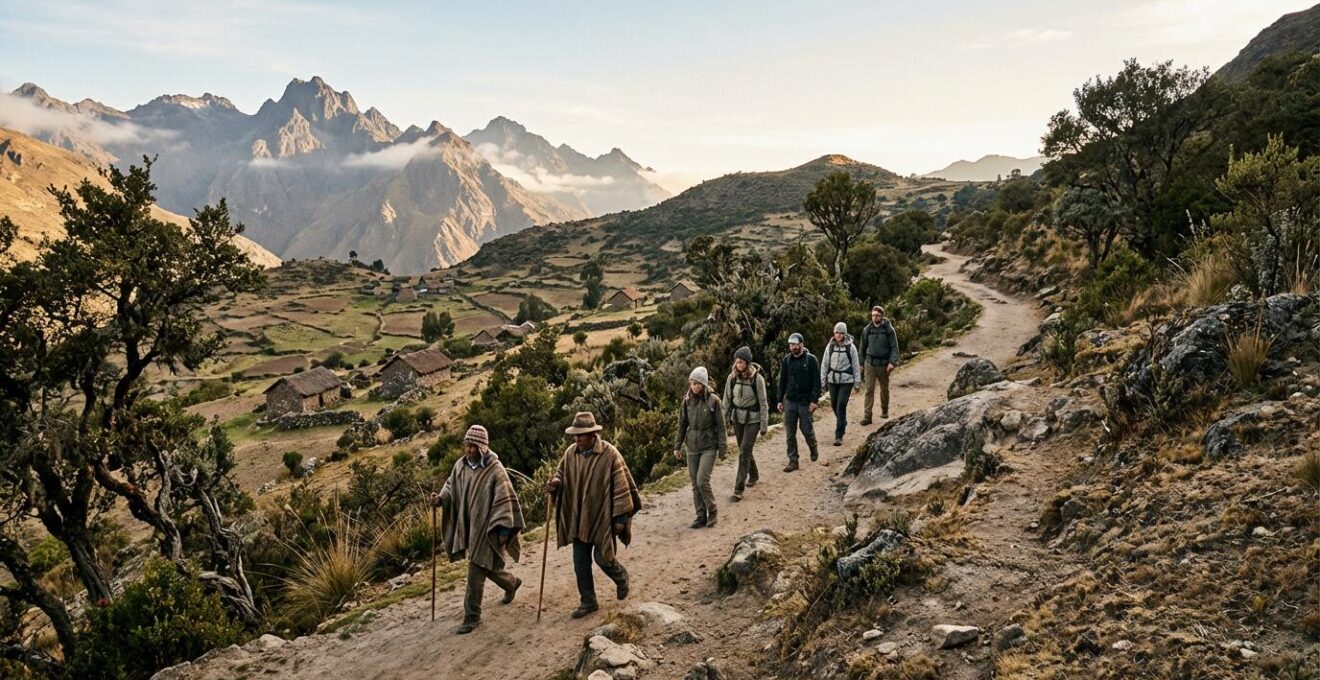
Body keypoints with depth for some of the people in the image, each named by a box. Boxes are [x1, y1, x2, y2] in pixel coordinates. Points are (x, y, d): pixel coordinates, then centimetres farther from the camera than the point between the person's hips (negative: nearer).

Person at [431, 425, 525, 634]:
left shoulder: (495, 470, -18)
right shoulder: (460, 465, 0)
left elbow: (505, 499, -17)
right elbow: (451, 488, 12)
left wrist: (504, 529, -18)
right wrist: (440, 498, -10)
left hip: (485, 528, -7)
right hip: (468, 526, 7)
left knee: (476, 572, -5)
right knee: (487, 566, 21)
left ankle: (472, 617, 8)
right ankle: (512, 583, 49)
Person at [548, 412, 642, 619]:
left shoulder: (610, 454, -18)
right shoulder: (571, 452, -3)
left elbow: (621, 487, -13)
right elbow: (561, 474, 13)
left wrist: (620, 518, -13)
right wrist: (556, 482, -12)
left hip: (602, 517, -5)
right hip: (579, 519, 5)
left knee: (603, 558, 0)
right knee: (580, 563, 9)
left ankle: (621, 577, 33)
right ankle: (587, 602, 25)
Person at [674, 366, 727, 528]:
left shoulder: (713, 401, -9)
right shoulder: (687, 401, 1)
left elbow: (720, 425, -5)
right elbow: (682, 424, 9)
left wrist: (722, 447, -6)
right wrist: (677, 446, 9)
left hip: (709, 447, -4)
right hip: (692, 447, 4)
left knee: (702, 481, -12)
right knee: (695, 484, 7)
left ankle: (712, 511, 9)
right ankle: (701, 516, 18)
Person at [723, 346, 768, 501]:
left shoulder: (757, 378, -14)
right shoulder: (732, 377, -3)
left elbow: (763, 402, -9)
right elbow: (727, 399, 6)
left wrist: (764, 424, -8)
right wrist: (725, 419, 7)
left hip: (752, 419, -4)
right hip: (737, 418, 4)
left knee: (744, 452, -10)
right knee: (744, 450, 17)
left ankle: (739, 489, -8)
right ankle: (753, 475, 42)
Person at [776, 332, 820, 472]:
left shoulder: (811, 360, -6)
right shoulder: (786, 360, 5)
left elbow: (816, 382, -8)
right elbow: (782, 381, 10)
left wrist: (814, 400, -14)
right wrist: (780, 400, 6)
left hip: (805, 401, -3)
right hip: (790, 401, 4)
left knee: (806, 429, 3)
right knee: (790, 432, 3)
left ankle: (813, 449, 33)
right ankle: (793, 460, 10)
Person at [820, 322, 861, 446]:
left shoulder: (850, 347, -6)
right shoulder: (830, 346, 1)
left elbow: (856, 365, -2)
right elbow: (824, 364, 5)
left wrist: (857, 383, -1)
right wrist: (822, 382, 3)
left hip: (846, 380, -4)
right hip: (832, 380, 4)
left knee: (841, 406, -9)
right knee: (834, 405, 14)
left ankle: (839, 436, -4)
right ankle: (843, 422, 44)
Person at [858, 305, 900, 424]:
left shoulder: (889, 330, -4)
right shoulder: (867, 330, 3)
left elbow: (894, 347, -5)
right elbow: (863, 348, 12)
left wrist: (892, 362, -17)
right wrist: (861, 364, 12)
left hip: (883, 364, -1)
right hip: (870, 364, 1)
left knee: (884, 389, 14)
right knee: (869, 390, -5)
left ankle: (884, 411, 34)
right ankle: (867, 416, -7)